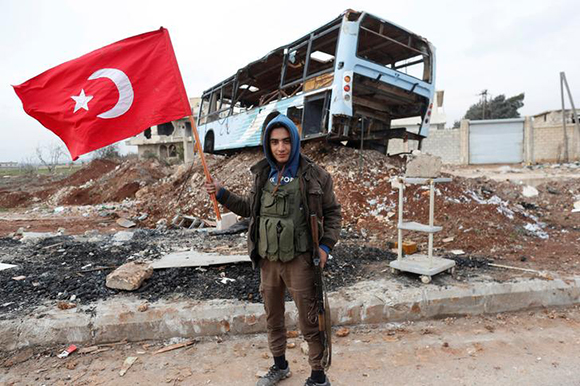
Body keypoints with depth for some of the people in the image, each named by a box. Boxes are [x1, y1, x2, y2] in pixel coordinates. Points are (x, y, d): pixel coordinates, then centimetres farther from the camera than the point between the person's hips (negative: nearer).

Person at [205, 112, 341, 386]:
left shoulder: (313, 175, -9)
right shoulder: (263, 174, 4)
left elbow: (332, 212, 0)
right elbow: (250, 208, 15)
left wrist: (326, 245, -9)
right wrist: (222, 194, 4)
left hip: (299, 259, -5)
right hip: (267, 259, 5)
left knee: (308, 321, 6)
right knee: (272, 317, 20)